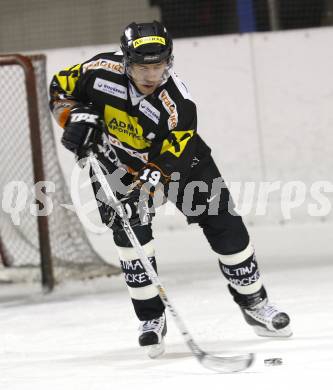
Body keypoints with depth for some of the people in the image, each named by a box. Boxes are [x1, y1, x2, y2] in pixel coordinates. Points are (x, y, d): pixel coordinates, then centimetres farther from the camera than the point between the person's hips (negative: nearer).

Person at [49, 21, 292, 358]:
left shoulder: (178, 105, -34)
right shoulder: (102, 71, -28)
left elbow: (163, 166, -36)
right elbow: (61, 87, -8)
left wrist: (144, 190, -50)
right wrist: (77, 117, -25)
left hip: (173, 153, -1)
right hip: (116, 160, 1)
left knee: (223, 223, -3)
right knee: (130, 228, -19)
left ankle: (253, 302, 18)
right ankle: (151, 318, -6)